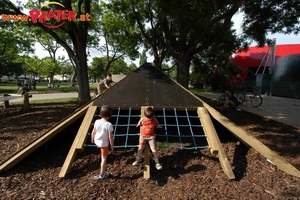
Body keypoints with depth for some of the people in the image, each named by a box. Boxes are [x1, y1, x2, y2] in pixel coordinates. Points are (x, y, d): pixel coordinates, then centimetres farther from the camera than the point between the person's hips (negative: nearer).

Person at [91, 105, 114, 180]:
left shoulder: (97, 121, -13)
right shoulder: (109, 125, -27)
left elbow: (93, 132, 0)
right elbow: (110, 137, -21)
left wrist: (92, 139, 20)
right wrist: (112, 146, -7)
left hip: (97, 141, 5)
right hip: (104, 143, -5)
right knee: (104, 158, 12)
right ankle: (102, 174, 25)